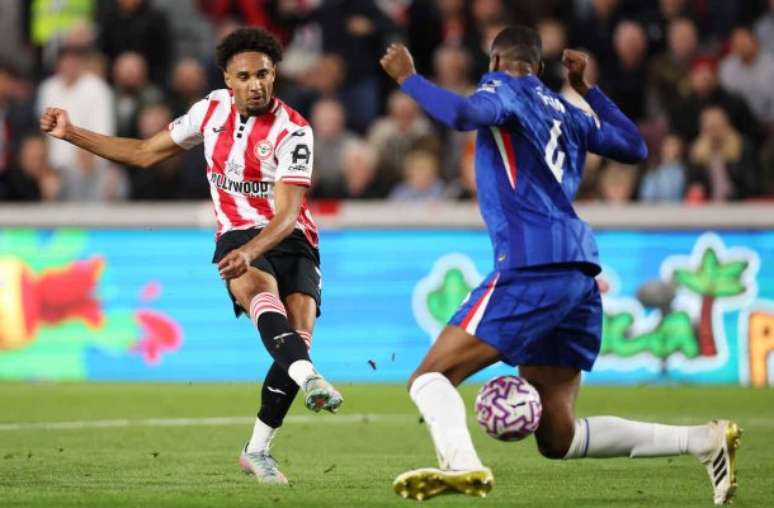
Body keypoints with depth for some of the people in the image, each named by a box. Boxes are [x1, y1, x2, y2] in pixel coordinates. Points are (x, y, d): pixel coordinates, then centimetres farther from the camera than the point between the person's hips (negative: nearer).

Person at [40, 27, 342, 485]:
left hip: (291, 241, -1)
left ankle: (257, 450, 0)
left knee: (298, 336, -18)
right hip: (237, 238, 1)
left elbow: (287, 214, -22)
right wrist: (71, 134, 14)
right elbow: (145, 154, 15)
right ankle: (310, 380, -60)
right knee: (262, 290, -33)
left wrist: (250, 251, -41)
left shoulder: (293, 131, -12)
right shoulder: (213, 110, 2)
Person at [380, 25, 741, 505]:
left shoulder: (504, 88, 4)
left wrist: (408, 77, -6)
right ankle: (704, 440, 0)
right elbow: (635, 147, 35)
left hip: (532, 267, -7)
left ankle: (462, 464, -39)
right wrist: (588, 90, 42)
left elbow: (463, 114, -19)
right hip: (580, 272, 7)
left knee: (429, 377, -8)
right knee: (558, 437, 10)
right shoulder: (565, 110, 24)